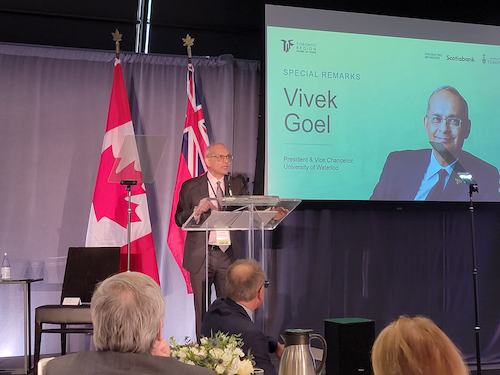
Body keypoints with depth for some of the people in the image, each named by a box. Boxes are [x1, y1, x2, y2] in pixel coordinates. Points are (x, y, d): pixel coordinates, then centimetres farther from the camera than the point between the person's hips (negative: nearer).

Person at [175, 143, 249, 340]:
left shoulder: (237, 186, 11)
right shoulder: (191, 187, 4)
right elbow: (179, 219, 1)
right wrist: (197, 210, -17)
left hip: (228, 255, 2)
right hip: (201, 255, -2)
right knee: (201, 308, 4)